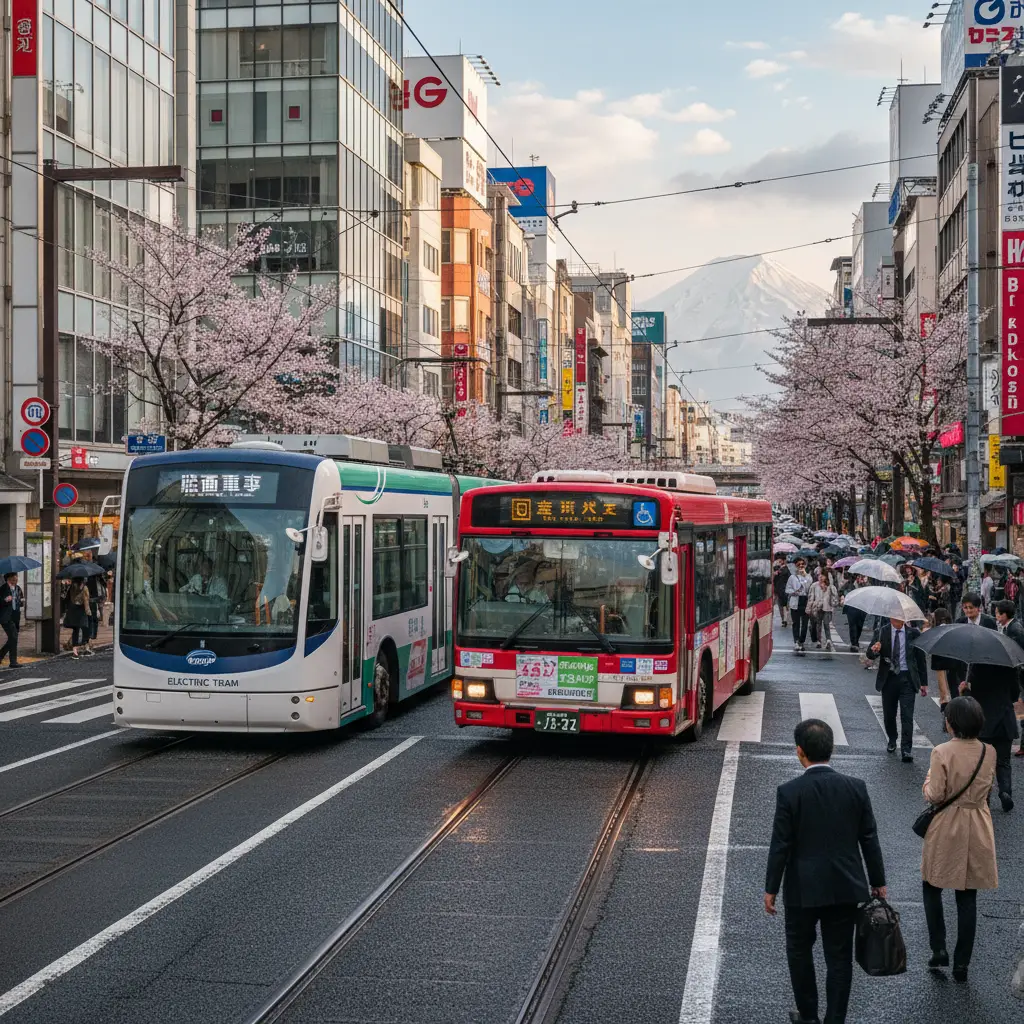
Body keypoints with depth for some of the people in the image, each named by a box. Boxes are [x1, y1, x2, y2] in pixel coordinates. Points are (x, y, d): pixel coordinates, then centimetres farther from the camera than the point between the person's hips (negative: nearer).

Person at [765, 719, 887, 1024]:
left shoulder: (789, 792, -15)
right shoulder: (856, 787, -7)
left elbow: (780, 845, -11)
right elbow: (869, 839, 0)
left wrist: (771, 888, 0)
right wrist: (878, 881, 12)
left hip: (804, 888, -2)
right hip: (845, 887, 2)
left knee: (799, 950, 18)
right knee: (839, 956, 10)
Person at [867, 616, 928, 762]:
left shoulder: (913, 633, -2)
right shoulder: (882, 632, -3)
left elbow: (921, 658, 5)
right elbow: (870, 654, -5)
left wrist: (924, 683, 5)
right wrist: (874, 650, -30)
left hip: (907, 678, -1)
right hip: (888, 678, 1)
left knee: (907, 715, -8)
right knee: (888, 714, 12)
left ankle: (906, 749, -7)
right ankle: (892, 740, 35)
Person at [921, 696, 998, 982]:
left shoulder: (942, 752, -19)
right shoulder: (989, 753, -5)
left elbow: (934, 795, -18)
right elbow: (987, 788, 9)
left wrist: (929, 778, 1)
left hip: (946, 830, -3)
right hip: (977, 832, 3)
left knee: (932, 888, 18)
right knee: (967, 898, 10)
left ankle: (939, 950, 11)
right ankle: (962, 964, 14)